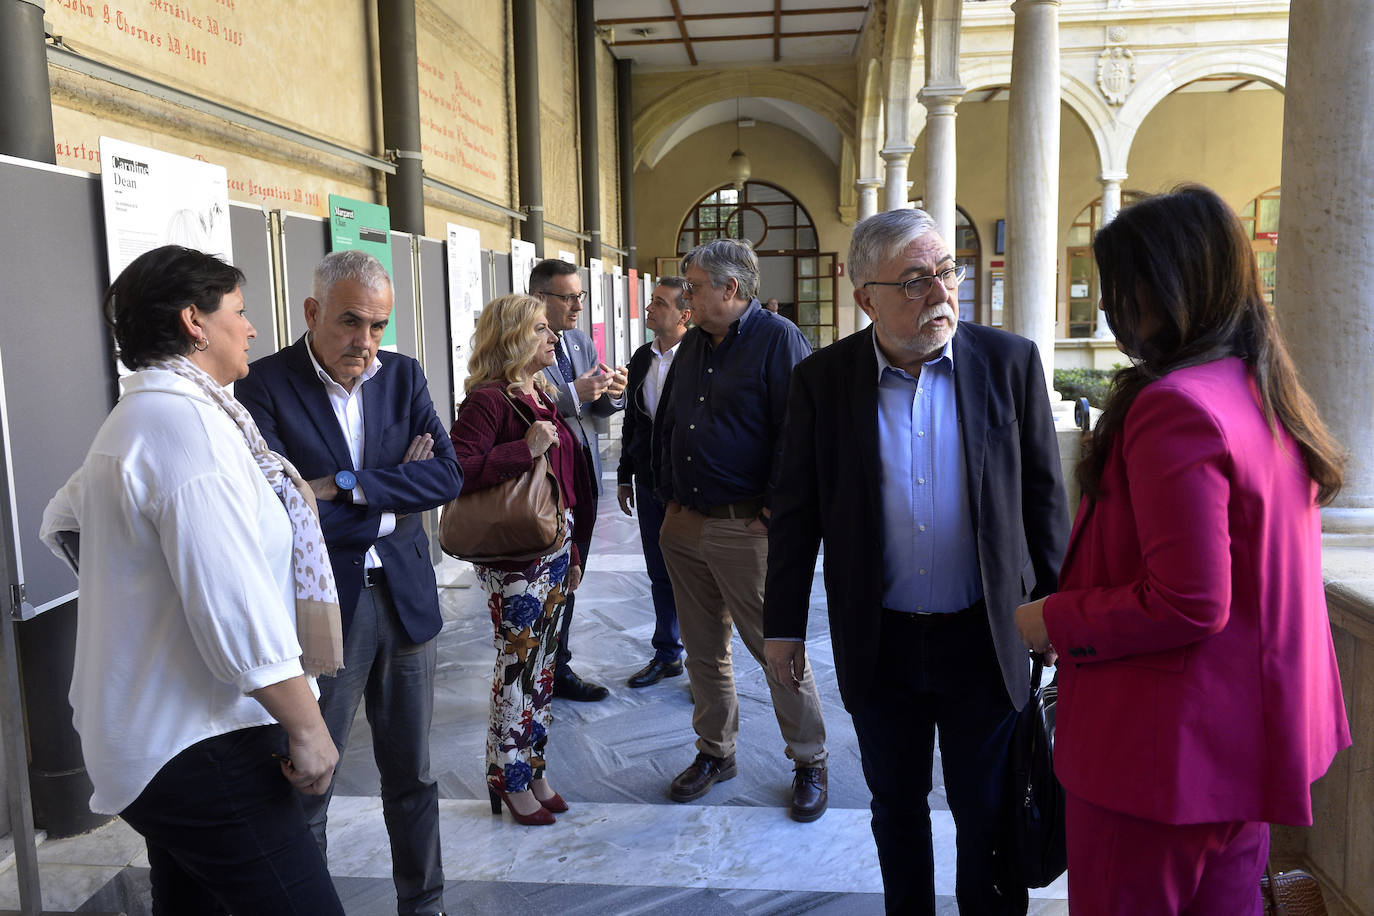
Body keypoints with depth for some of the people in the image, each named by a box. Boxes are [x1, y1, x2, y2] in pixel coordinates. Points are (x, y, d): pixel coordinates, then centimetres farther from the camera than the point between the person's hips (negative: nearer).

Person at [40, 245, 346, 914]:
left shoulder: (131, 420, 14)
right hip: (197, 747, -11)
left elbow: (63, 523, 29)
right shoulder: (189, 422, -20)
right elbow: (236, 607, -25)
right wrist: (306, 726, -19)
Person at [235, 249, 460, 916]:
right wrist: (391, 498, -11)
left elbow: (446, 476, -6)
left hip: (406, 598, 5)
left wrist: (347, 486, -16)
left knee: (412, 775, 17)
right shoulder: (266, 385, -10)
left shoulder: (402, 374, 4)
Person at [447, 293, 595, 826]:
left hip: (555, 547, 8)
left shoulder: (543, 396, 13)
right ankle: (508, 778, 20)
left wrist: (573, 550, 19)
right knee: (518, 666, 3)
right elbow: (456, 471, -25)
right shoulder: (488, 400, -14)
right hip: (514, 556, -8)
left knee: (543, 663, 16)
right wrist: (525, 449, -26)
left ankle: (533, 767, 30)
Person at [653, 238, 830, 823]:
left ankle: (810, 763, 17)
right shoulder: (692, 345, 15)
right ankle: (715, 751, 31)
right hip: (683, 525, 7)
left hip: (744, 528, -7)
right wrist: (668, 494, 14)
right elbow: (667, 423, 22)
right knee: (703, 648, 15)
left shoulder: (778, 339, -8)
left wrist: (773, 511, -16)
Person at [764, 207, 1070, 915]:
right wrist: (783, 624, 2)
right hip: (879, 643, 1)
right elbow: (796, 509, 0)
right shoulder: (821, 378, -6)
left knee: (989, 817, 14)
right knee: (896, 810, 19)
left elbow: (1043, 496, 1)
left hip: (986, 641, 0)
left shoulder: (1009, 361, -6)